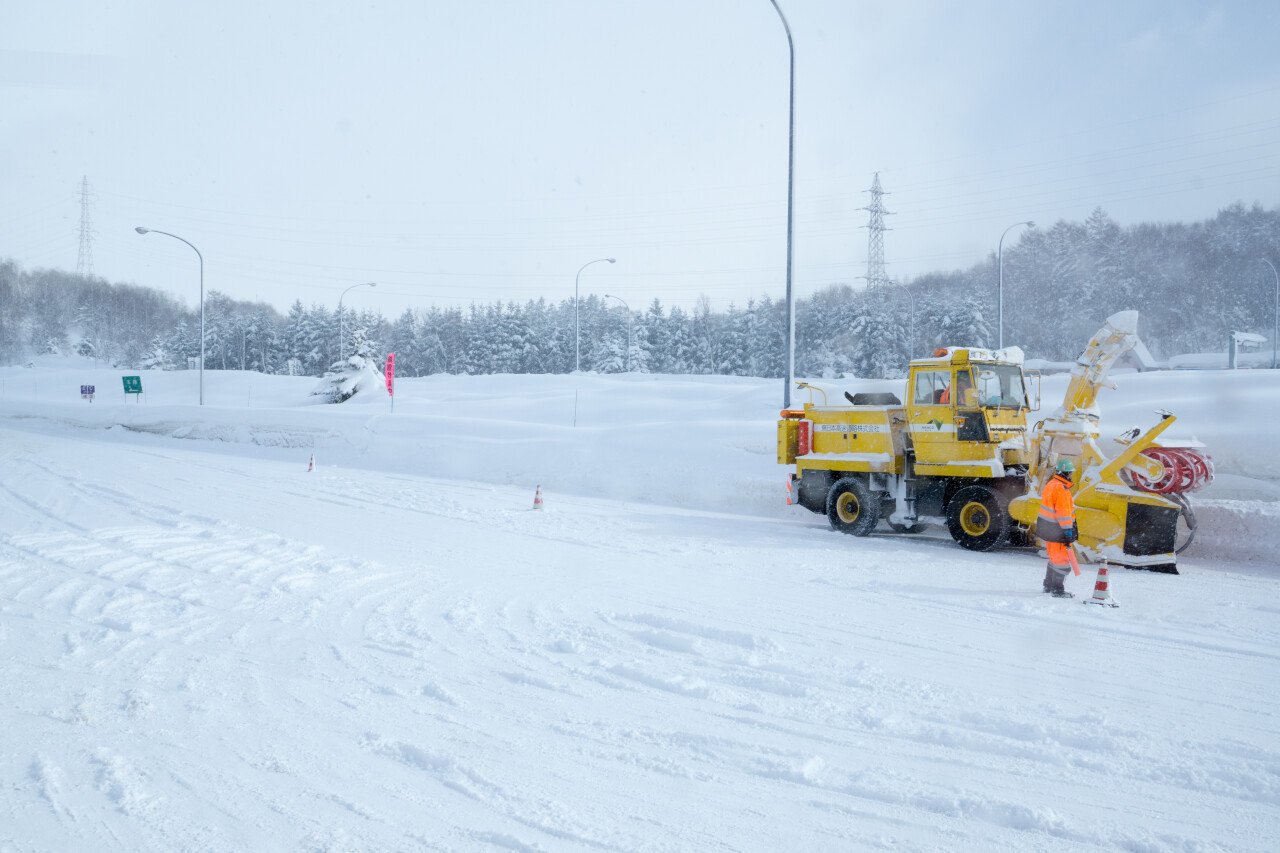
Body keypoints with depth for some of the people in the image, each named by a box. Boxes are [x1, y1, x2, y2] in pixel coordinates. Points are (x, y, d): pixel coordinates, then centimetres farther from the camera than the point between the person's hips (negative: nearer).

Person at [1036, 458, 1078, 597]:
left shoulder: (1051, 484, 12)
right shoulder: (1061, 489, -20)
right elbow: (1063, 512, -22)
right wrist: (1068, 531, -20)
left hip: (1047, 527, 10)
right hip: (1056, 530, -10)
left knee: (1055, 558, 21)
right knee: (1062, 560, -2)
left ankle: (1049, 585, 31)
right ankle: (1057, 590, 2)